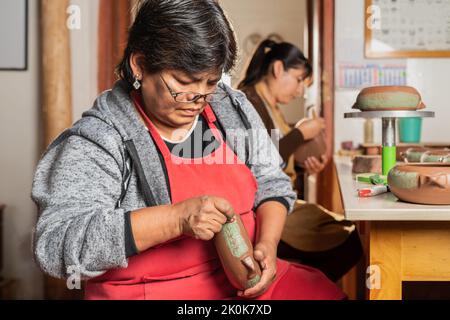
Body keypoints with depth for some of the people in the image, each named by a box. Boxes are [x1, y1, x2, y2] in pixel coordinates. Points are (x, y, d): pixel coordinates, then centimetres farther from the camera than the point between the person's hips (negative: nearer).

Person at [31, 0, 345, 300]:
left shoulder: (232, 107, 4)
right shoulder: (97, 139, -14)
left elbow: (271, 184, 12)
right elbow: (56, 245, -23)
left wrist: (267, 243, -9)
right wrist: (176, 218, -31)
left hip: (249, 280, 6)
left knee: (327, 292, -12)